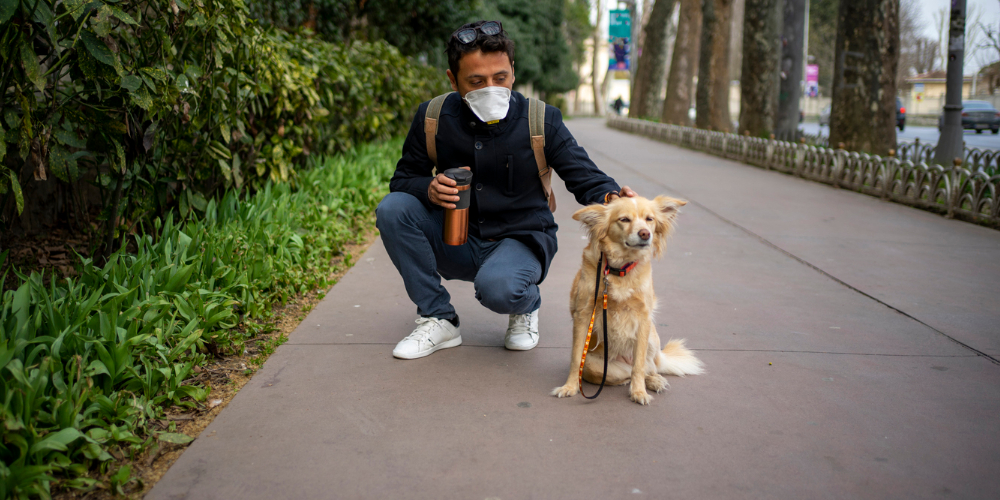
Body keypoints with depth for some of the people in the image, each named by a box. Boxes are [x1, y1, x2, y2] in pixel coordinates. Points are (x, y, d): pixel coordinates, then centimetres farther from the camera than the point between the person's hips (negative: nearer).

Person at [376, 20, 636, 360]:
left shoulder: (541, 121, -12)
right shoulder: (433, 118, -7)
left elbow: (585, 177, -11)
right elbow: (402, 179, 2)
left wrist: (610, 198, -36)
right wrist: (429, 189, -23)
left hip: (520, 241, -3)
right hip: (458, 242, 4)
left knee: (497, 287, -37)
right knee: (393, 209, -20)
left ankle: (526, 306, 6)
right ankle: (439, 320, -8)